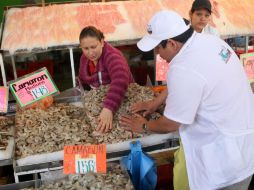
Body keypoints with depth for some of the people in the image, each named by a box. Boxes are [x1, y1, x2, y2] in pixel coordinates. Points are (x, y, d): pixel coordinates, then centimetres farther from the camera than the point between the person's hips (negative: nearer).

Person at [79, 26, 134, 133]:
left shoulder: (112, 56, -28)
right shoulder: (84, 58, -4)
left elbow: (120, 81, -48)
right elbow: (83, 80, 13)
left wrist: (108, 109, -61)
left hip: (122, 100, -5)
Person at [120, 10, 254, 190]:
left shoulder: (184, 70, -29)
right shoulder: (208, 40, -2)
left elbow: (170, 125, -15)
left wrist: (144, 126, 3)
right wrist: (157, 100, 17)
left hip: (230, 148, -9)